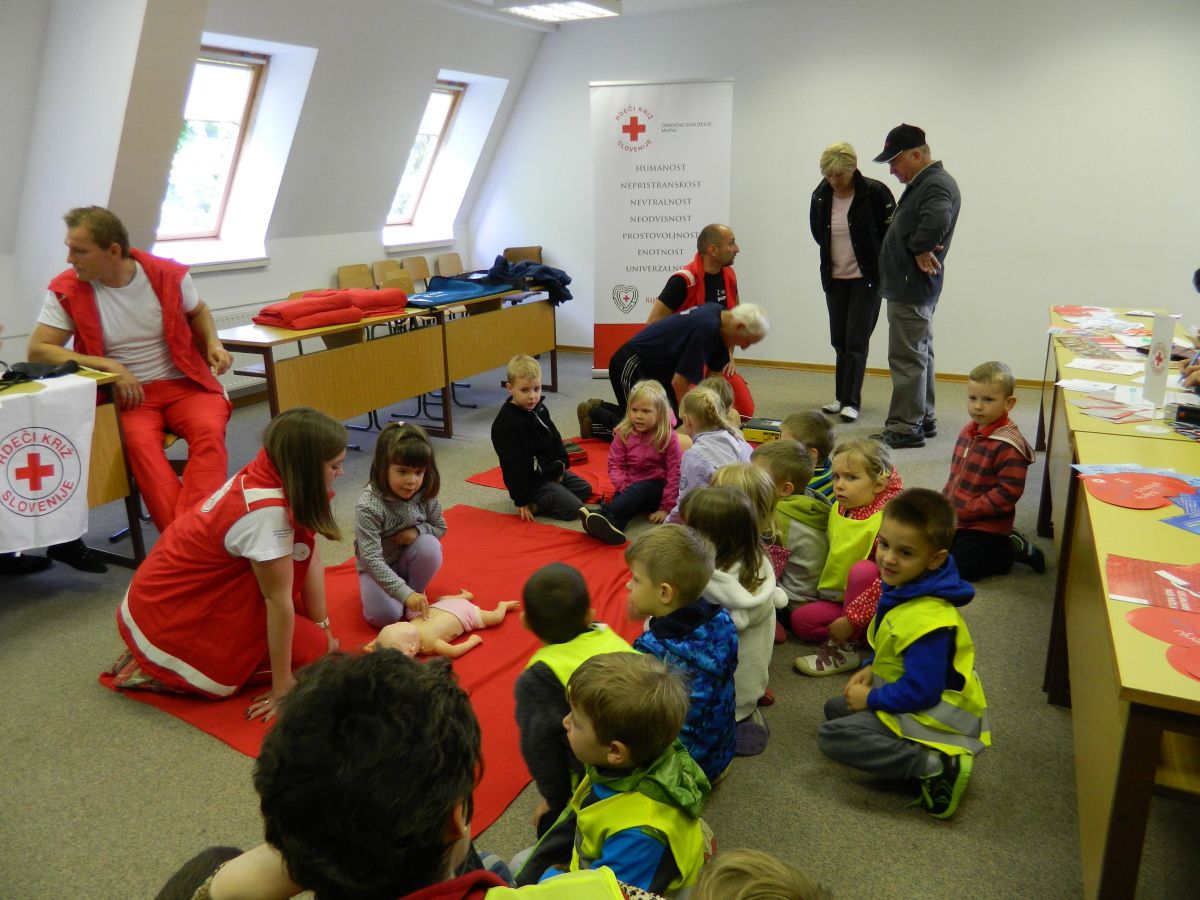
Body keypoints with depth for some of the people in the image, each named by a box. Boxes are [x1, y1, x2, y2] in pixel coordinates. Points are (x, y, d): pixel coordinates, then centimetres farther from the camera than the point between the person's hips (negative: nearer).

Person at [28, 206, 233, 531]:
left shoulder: (169, 275, -1)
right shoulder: (66, 291, -3)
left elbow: (198, 312, 19)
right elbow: (37, 350, -5)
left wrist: (213, 344, -2)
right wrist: (108, 366, -16)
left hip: (185, 383, 1)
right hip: (126, 393, -1)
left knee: (208, 430, -32)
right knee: (140, 441, -34)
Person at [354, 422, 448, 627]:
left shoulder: (425, 494, -17)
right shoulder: (368, 506, -32)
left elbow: (440, 527, 1)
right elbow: (371, 559, -35)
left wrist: (418, 529, -23)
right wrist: (404, 594, -43)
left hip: (408, 560, 3)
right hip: (378, 567, -3)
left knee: (430, 544, -29)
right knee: (384, 616, -25)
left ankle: (417, 589, -3)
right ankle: (410, 591, 8)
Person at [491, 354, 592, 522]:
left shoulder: (539, 408, 2)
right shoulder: (509, 424, -25)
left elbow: (554, 437, 16)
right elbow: (514, 466, -23)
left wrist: (561, 463, 1)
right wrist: (522, 501, -20)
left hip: (552, 471, 9)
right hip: (533, 481, -9)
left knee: (585, 489, 20)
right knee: (572, 508, -16)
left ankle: (541, 500, 12)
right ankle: (534, 505, -4)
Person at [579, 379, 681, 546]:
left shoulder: (668, 438, -10)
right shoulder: (624, 433, -1)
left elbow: (675, 473, -10)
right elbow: (615, 465, 0)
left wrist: (666, 508, -14)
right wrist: (624, 487, -19)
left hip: (656, 487, -3)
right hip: (629, 486, 3)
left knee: (639, 490, -35)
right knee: (622, 501, -30)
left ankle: (603, 514, -54)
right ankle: (613, 526, -61)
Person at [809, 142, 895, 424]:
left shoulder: (874, 192, -14)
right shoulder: (821, 196, 0)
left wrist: (878, 264, -5)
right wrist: (835, 253, 10)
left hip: (866, 277, -5)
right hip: (834, 277, 5)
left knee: (856, 340, -7)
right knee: (839, 340, 11)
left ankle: (851, 401, -3)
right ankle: (841, 397, 21)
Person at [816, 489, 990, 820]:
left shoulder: (927, 620, -31)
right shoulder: (904, 588, -1)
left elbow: (921, 692, -29)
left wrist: (871, 699, -15)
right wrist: (872, 668, 3)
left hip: (934, 716, -10)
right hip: (912, 696, 10)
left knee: (831, 735, -17)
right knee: (836, 708, 20)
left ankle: (934, 765, -19)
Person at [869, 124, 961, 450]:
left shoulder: (937, 185, -17)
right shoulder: (921, 184, 16)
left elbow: (937, 221, -37)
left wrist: (920, 249, -21)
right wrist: (919, 249, 0)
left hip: (912, 288, -11)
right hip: (910, 286, 11)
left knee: (908, 358, -7)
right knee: (919, 355, 16)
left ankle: (905, 428, -2)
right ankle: (924, 420, 26)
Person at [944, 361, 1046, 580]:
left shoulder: (1008, 446, -21)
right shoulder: (968, 432, 4)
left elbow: (1008, 492, -23)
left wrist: (967, 510, -21)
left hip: (986, 526, -8)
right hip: (956, 518, 8)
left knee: (959, 568, -12)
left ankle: (1011, 549, 8)